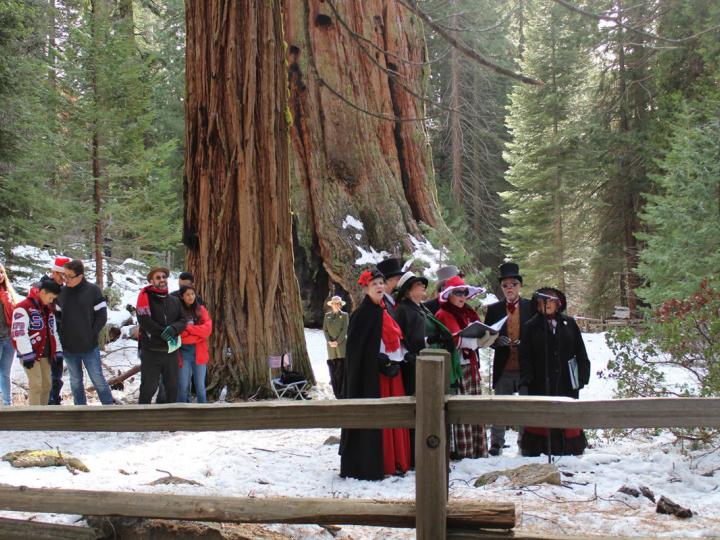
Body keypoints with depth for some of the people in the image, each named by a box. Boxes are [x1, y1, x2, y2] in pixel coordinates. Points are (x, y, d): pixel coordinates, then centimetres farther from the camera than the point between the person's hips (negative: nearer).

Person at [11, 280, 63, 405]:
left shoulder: (48, 309, 15)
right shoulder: (23, 308, -12)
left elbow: (53, 331, 20)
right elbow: (19, 333, -18)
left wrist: (58, 351, 11)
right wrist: (27, 355, -21)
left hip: (45, 354, 8)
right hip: (31, 354, -8)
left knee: (46, 385, 9)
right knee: (36, 385, -11)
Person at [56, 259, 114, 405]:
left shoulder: (93, 290, -7)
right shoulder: (61, 292, 1)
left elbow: (102, 316, -4)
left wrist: (92, 334, -8)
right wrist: (63, 336, 2)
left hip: (90, 347, -3)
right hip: (69, 348, 3)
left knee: (98, 379, 2)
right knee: (75, 381, 13)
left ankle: (109, 406, 14)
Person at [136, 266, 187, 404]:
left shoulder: (174, 300, 11)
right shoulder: (145, 296, -6)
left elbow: (182, 321, 6)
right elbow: (144, 321, -16)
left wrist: (174, 328, -16)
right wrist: (163, 332, -18)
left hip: (171, 350, 5)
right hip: (151, 351, -5)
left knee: (172, 386, 14)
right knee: (149, 387, 0)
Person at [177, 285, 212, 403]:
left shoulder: (201, 310, 7)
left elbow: (207, 329, -5)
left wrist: (188, 328, -13)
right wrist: (198, 334, -12)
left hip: (199, 353, 2)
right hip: (184, 353, -2)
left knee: (200, 386, 8)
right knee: (183, 387, 1)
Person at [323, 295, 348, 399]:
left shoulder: (344, 315, 6)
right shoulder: (327, 315, 14)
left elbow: (345, 330, -2)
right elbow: (325, 330, 8)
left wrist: (337, 342, -12)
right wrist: (329, 341, -7)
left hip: (342, 344, -2)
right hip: (331, 346, 2)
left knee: (342, 369, -7)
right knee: (333, 369, -1)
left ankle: (342, 393, -6)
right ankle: (336, 394, 2)